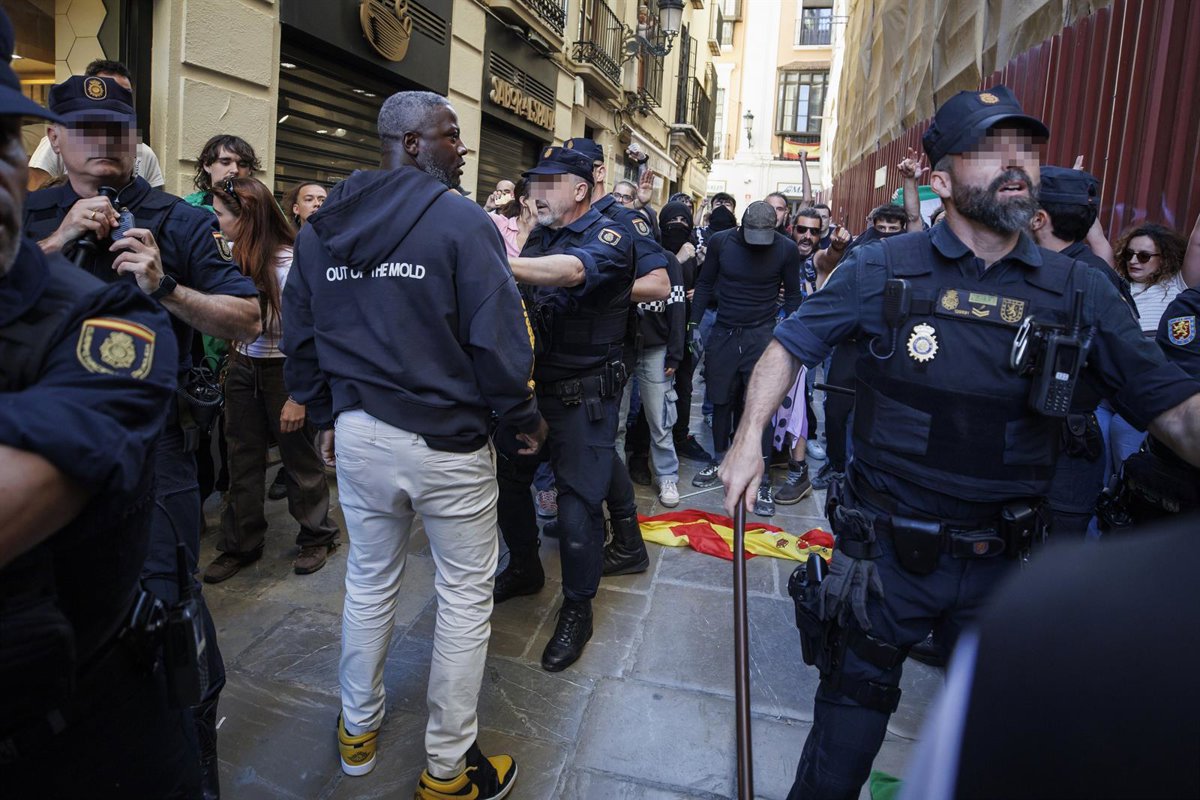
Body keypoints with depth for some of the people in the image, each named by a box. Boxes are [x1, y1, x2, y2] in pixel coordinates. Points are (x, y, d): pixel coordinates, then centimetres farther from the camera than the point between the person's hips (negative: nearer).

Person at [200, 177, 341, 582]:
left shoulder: (287, 263, -19)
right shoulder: (237, 256, -1)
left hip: (282, 370, -6)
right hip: (243, 367, 6)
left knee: (298, 456, 9)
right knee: (243, 461, 13)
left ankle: (317, 537, 28)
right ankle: (239, 545, 27)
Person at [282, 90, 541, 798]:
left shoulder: (322, 228, 7)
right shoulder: (463, 222, -13)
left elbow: (300, 334, 11)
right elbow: (498, 336, -17)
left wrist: (327, 414, 22)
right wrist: (524, 418, -3)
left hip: (357, 432, 6)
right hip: (445, 441, -6)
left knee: (370, 580, 22)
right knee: (466, 594, 9)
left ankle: (358, 729, 40)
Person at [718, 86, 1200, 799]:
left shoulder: (1080, 292, -3)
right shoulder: (882, 271, -8)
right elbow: (791, 344, 0)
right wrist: (749, 439, -9)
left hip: (1005, 562, 3)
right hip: (887, 552, -2)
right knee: (852, 711, 15)